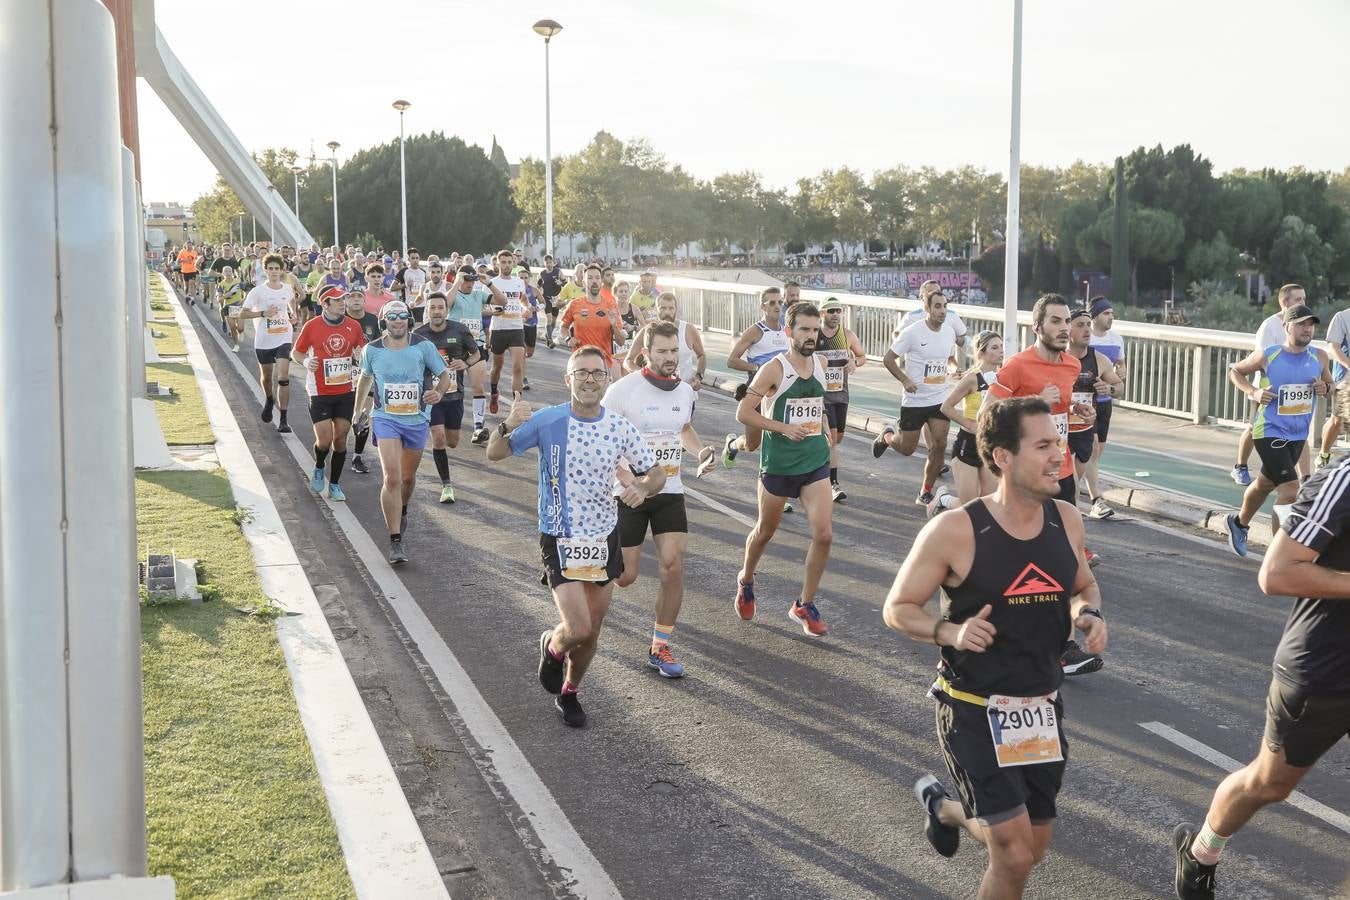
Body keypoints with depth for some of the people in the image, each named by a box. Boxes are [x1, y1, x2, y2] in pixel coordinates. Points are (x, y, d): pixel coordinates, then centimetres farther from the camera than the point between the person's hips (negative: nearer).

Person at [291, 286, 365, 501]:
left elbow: (363, 351, 13)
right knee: (324, 440, -8)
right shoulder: (311, 326, -8)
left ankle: (334, 484, 20)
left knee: (340, 438, 5)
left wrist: (361, 355, -10)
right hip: (320, 392, -3)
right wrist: (305, 362, -18)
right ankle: (318, 470, 25)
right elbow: (295, 353, 3)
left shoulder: (354, 325, 0)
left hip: (346, 392, 3)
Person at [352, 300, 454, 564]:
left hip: (417, 420, 2)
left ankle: (401, 511, 53)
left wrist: (438, 393, -19)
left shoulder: (423, 346, -7)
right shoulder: (372, 350, -3)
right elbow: (365, 377, 17)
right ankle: (395, 542, -12)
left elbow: (444, 374, 2)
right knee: (392, 478, -16)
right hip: (386, 420, -1)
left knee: (408, 477, 19)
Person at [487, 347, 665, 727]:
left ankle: (569, 693, 39)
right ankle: (552, 646, 22)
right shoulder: (547, 421, -13)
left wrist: (642, 489, -18)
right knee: (578, 629, -15)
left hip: (604, 538, 4)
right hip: (560, 541, -4)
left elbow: (656, 474, 6)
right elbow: (494, 454, -7)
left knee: (591, 634, 12)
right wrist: (507, 426, -29)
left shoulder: (620, 428, -4)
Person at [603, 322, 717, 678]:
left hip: (670, 492, 4)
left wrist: (701, 451, 4)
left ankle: (660, 648, 7)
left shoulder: (685, 391, 4)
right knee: (624, 577, 1)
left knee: (673, 567, -7)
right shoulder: (624, 389, -15)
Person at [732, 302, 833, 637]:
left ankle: (804, 606, 7)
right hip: (779, 463, -4)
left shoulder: (819, 365, 6)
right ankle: (746, 580, 45)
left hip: (816, 462, 4)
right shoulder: (774, 369, -13)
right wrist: (784, 428, -20)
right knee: (765, 530, 15)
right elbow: (743, 413, -14)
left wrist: (827, 436, 11)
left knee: (824, 534, -8)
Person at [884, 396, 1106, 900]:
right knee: (1015, 856, -11)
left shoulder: (1066, 520, -3)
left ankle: (944, 808, 47)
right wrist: (951, 632, -27)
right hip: (974, 711, -6)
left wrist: (1090, 614, -7)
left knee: (1031, 851, 18)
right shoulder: (954, 530, -19)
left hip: (1042, 708, 6)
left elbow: (1083, 585, 16)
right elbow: (897, 608, -9)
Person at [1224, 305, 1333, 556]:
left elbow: (1328, 382, 15)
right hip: (1270, 433, -6)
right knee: (1290, 490, -18)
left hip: (1298, 436, 6)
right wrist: (1252, 392, -16)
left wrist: (1325, 387, -10)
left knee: (1266, 483, 26)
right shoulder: (1267, 356, -13)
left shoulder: (1319, 357, -1)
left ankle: (1239, 522, 52)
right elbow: (1235, 371, 2)